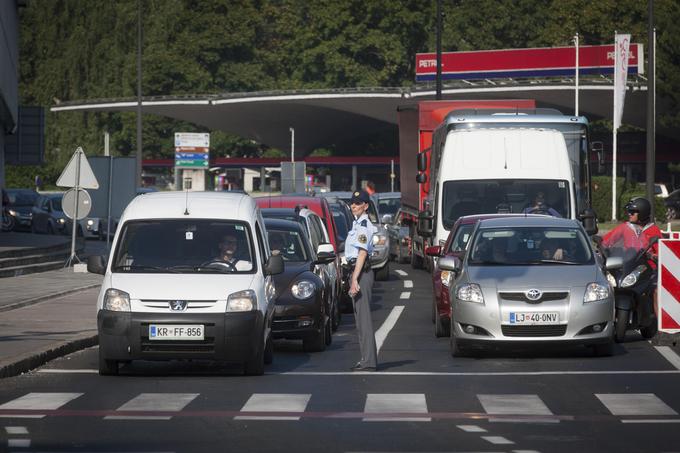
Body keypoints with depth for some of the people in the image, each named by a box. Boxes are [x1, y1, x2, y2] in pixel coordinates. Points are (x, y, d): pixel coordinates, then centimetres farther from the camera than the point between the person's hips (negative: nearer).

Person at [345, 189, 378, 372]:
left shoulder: (364, 226, -13)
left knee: (364, 317, -12)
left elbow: (362, 253, -20)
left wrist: (355, 279, -24)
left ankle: (369, 361, -14)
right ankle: (367, 359, 17)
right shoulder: (357, 224, 18)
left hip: (361, 273, -11)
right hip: (357, 272, 11)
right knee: (360, 317, 13)